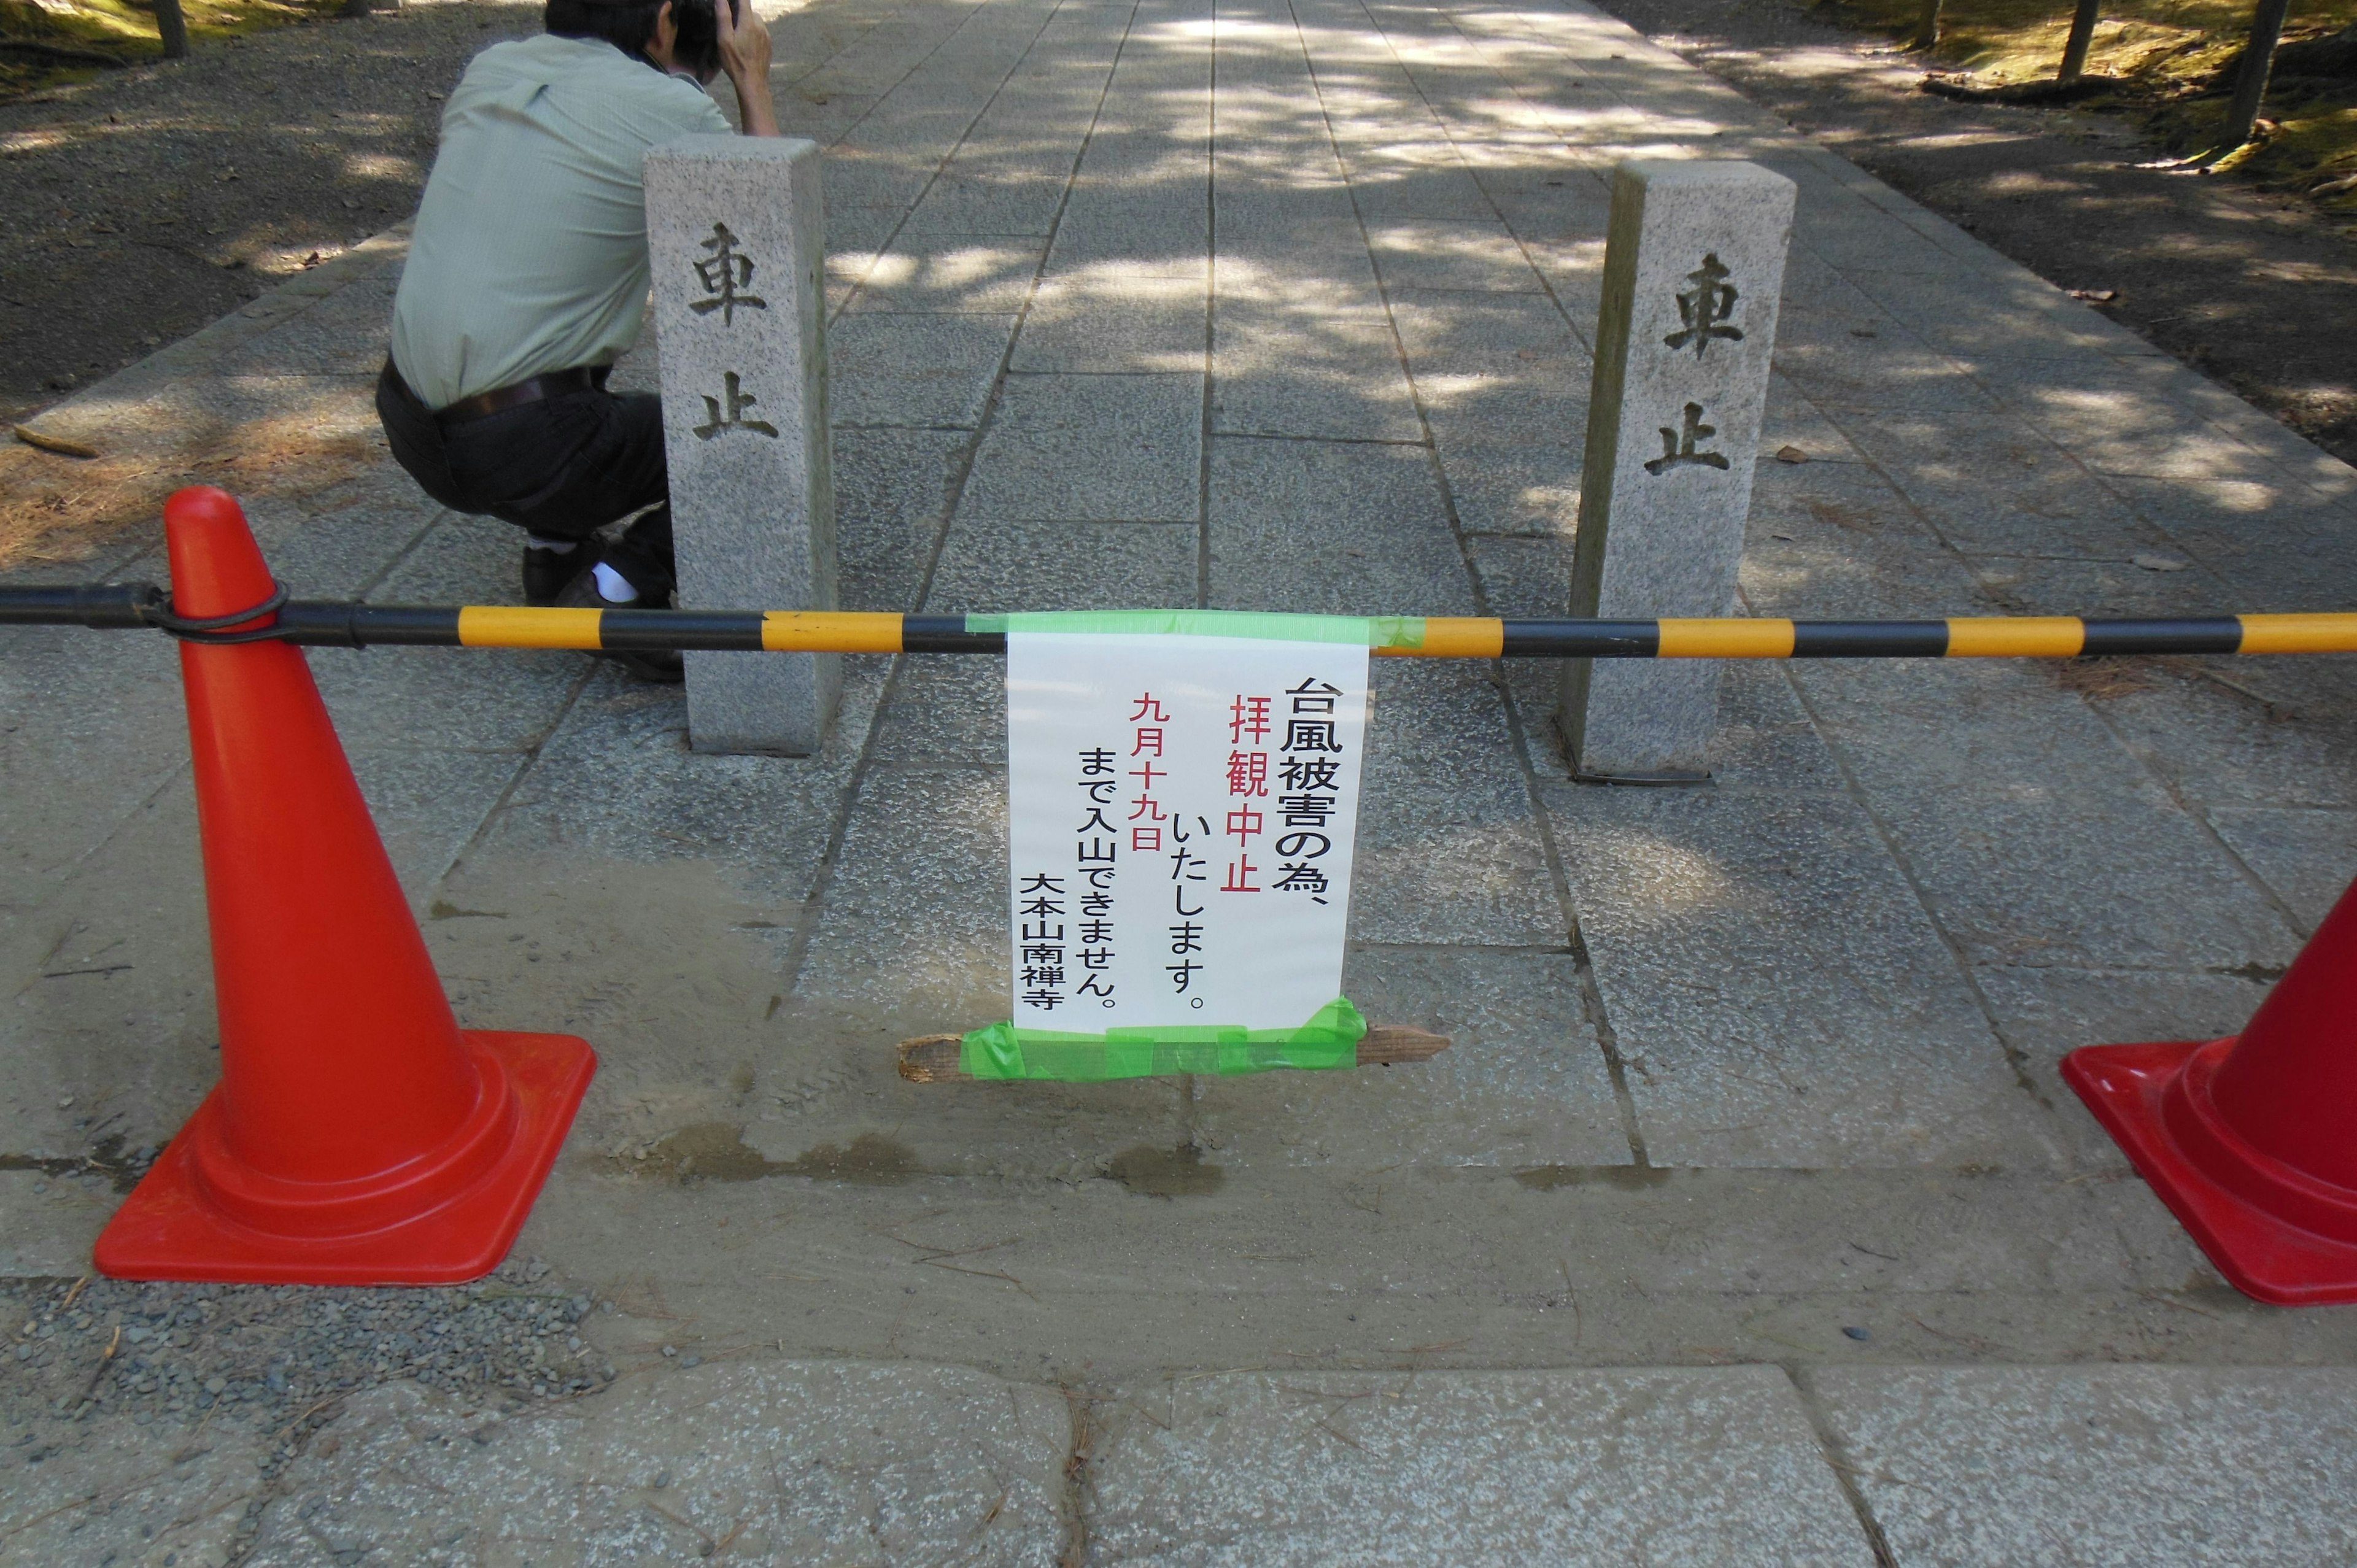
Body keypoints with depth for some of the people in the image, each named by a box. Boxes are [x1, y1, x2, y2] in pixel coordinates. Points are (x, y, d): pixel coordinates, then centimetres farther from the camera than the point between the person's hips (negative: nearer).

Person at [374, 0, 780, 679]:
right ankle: (618, 588, -5)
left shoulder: (488, 69, 10)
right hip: (518, 451, -7)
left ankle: (554, 547, 27)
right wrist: (753, 81, 13)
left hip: (411, 428, 7)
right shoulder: (671, 111, -10)